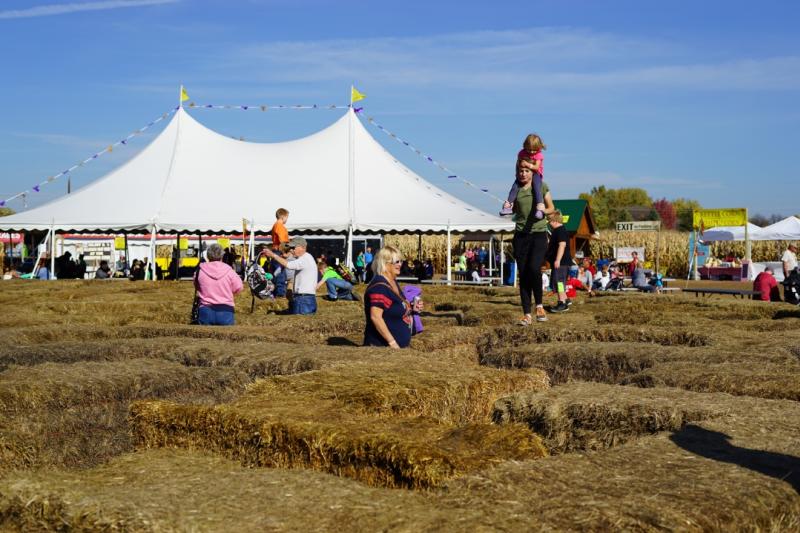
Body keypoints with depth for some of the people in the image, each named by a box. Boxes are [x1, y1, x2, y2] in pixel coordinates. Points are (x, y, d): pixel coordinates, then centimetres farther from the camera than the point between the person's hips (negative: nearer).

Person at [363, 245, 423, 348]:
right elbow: (375, 317, -26)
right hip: (382, 346, -10)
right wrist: (392, 342, -27)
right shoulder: (379, 286, -19)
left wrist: (411, 308, 6)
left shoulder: (393, 283, 11)